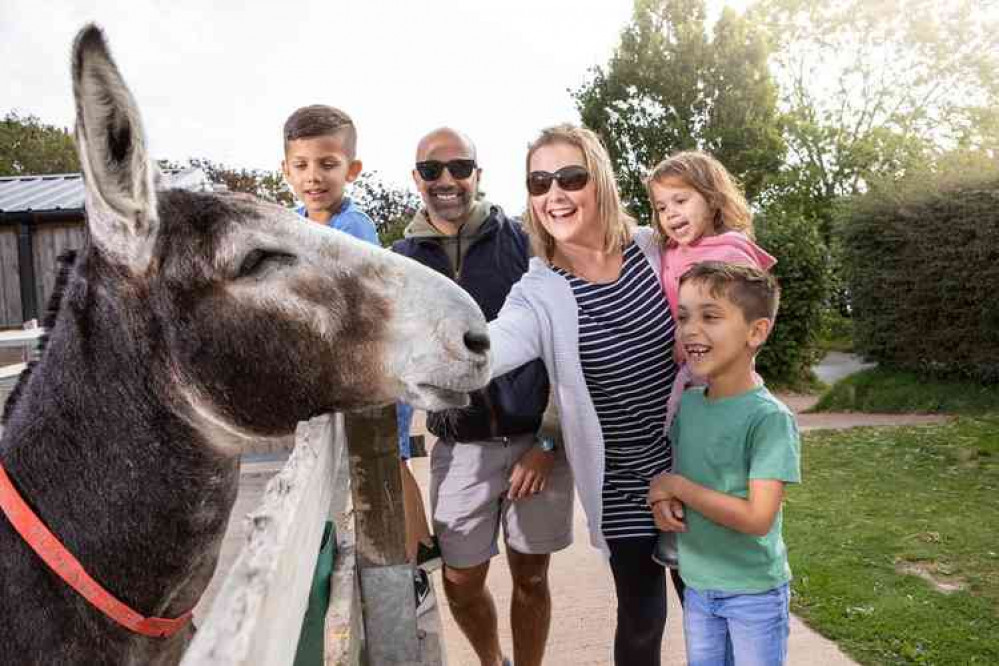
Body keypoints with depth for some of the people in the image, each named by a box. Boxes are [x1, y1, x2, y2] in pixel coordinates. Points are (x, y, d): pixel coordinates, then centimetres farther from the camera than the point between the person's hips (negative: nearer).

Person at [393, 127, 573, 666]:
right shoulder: (402, 259, 3)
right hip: (460, 447, 2)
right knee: (460, 584, 10)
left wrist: (548, 441, -7)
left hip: (537, 439, -1)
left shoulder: (521, 241, -3)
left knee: (530, 577, 9)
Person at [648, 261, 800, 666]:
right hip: (697, 584, 5)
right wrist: (663, 499, -13)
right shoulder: (687, 404, -3)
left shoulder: (770, 418, -21)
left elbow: (758, 519, -26)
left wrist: (675, 485, -20)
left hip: (755, 591, -5)